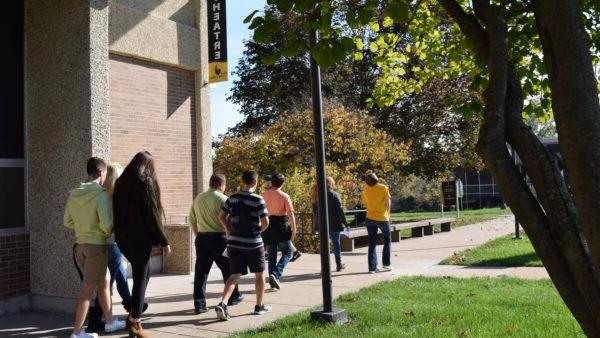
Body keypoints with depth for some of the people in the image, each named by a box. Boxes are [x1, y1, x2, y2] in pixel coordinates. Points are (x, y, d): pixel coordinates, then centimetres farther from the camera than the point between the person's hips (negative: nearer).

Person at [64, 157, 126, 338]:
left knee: (104, 283, 20)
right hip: (96, 246, -7)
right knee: (87, 290, 1)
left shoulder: (74, 194, 3)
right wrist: (110, 232, 0)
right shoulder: (101, 195, -17)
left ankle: (110, 322, 31)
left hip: (80, 245, 7)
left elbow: (67, 222, 9)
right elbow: (106, 225, -21)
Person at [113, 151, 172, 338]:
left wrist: (119, 233, 19)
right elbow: (152, 215, -13)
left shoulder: (121, 182, 9)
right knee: (140, 278, 1)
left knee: (143, 273, 22)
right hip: (140, 238, -7)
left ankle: (133, 312, 21)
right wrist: (164, 241, -9)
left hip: (123, 237, 7)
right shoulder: (145, 182, -10)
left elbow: (116, 211, 13)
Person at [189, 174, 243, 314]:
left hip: (201, 238, 4)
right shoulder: (223, 199, -10)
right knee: (228, 268, 14)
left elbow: (192, 220, 13)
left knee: (201, 271, 6)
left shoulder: (198, 198, 8)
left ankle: (199, 303, 2)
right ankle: (233, 297, 28)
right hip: (219, 238, -4)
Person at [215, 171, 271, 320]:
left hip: (234, 242, 4)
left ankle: (222, 304, -13)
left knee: (234, 275, 6)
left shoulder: (232, 198, 2)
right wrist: (259, 229, 6)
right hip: (253, 243, -4)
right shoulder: (258, 200, -12)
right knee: (259, 274, 15)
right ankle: (259, 306, 25)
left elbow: (221, 216, 6)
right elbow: (265, 222, -14)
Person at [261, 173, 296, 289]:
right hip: (281, 227, -4)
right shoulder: (284, 196, -8)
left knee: (272, 254, 13)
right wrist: (294, 230, -7)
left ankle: (273, 281, 15)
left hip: (268, 226, 4)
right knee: (287, 253, 6)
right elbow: (290, 214, -12)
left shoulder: (264, 195, 4)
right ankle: (275, 274, -14)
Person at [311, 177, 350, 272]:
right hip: (334, 224, -3)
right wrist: (345, 223, -7)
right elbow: (340, 210, -11)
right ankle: (339, 265, 17)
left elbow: (314, 211, 10)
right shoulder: (334, 195, -9)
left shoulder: (317, 196, 5)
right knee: (336, 242, 10)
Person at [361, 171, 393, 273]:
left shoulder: (365, 190, -1)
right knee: (387, 240, 18)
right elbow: (388, 202, -7)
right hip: (383, 218, -3)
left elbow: (365, 204, 5)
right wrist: (388, 214, 7)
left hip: (370, 218, 3)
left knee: (372, 243, 8)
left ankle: (372, 267, 6)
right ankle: (386, 263, 16)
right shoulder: (383, 188, -10)